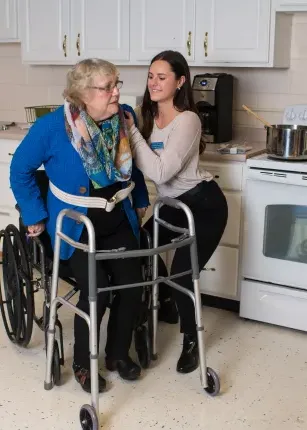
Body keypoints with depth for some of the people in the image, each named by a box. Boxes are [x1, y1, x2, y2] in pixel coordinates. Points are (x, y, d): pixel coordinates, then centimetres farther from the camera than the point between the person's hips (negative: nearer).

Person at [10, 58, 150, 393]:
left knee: (132, 284, -8)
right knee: (96, 290, -17)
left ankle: (118, 353, 18)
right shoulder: (52, 127, -20)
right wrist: (36, 216, -8)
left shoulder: (125, 119, -7)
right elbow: (20, 171, -8)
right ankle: (82, 364, 9)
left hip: (118, 224, 4)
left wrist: (141, 201, 13)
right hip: (75, 227, -4)